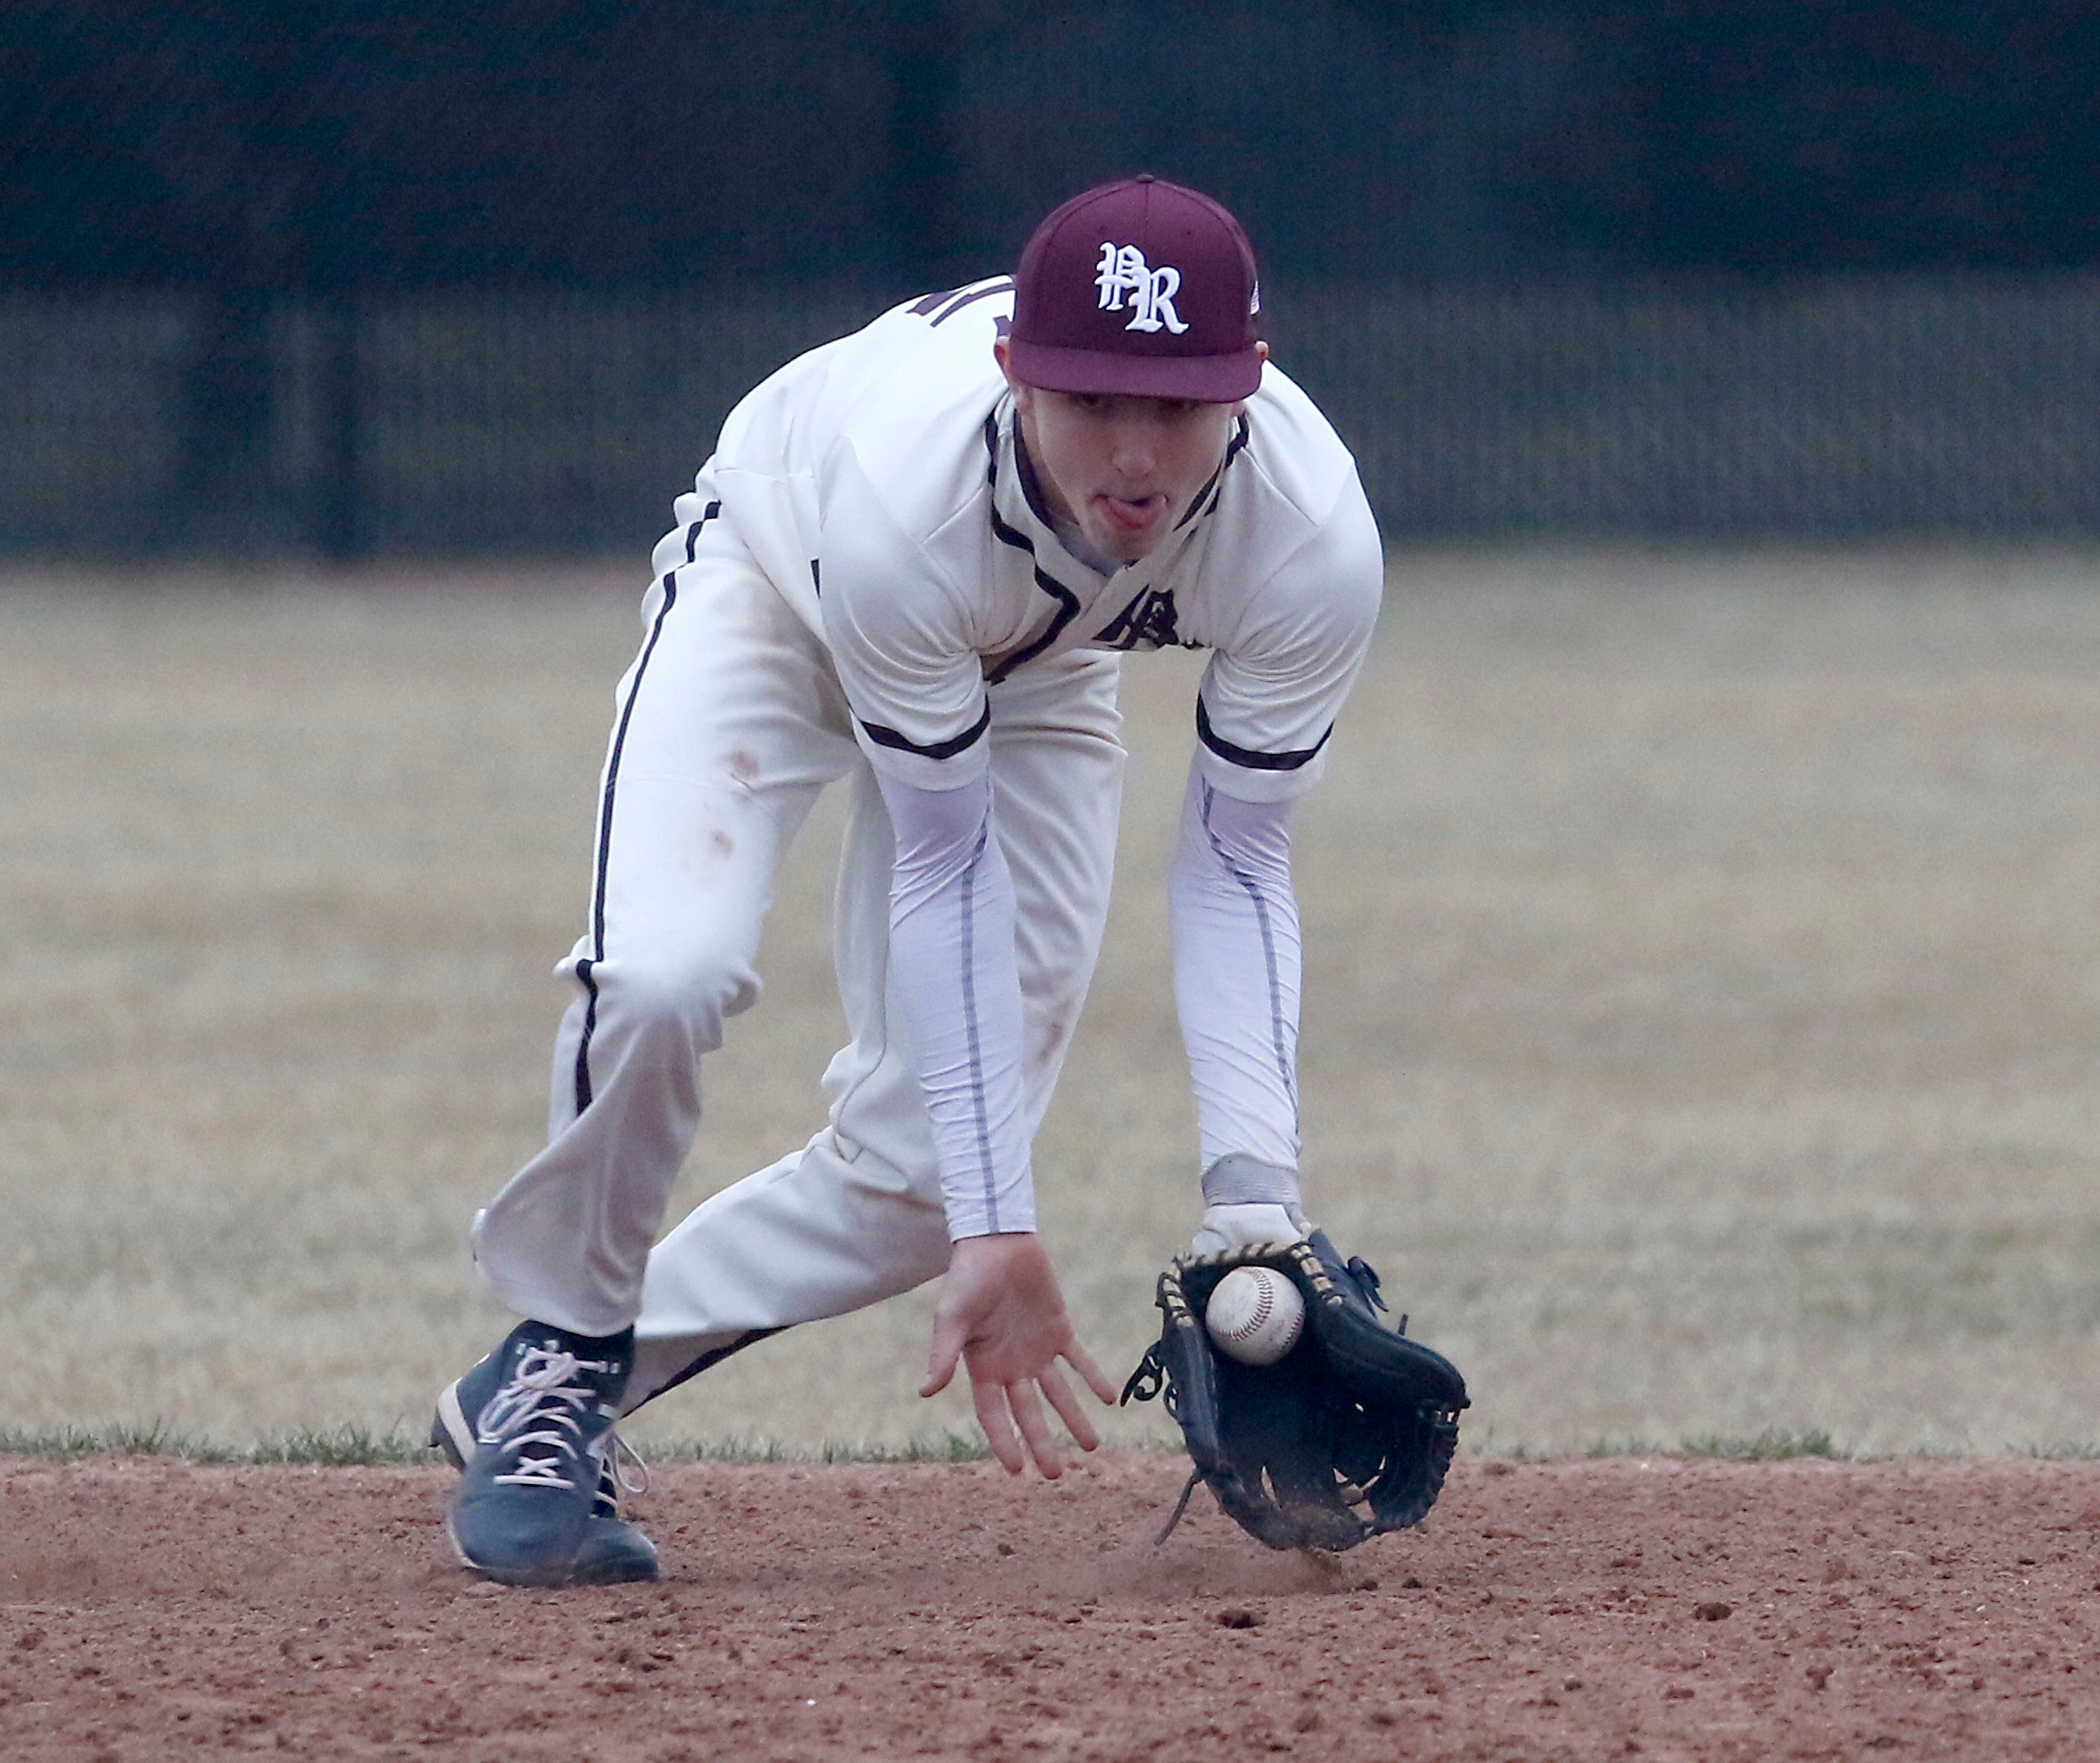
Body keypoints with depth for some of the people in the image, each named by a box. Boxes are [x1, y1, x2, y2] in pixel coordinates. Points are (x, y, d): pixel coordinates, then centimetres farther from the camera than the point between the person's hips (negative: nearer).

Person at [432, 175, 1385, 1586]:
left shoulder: (1314, 540, -36)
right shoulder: (904, 484, -44)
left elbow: (1235, 867, -23)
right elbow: (944, 871, -34)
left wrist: (1256, 1193, -35)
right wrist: (1001, 1232, -36)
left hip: (1035, 678, 4)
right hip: (775, 596, -4)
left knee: (925, 1167, -6)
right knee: (664, 978, -30)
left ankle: (583, 1380, 16)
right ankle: (559, 1359, -4)